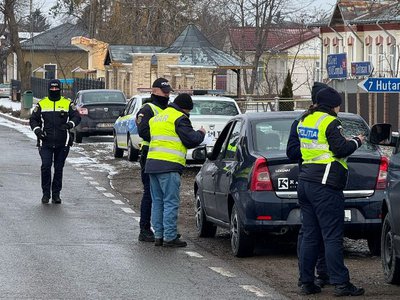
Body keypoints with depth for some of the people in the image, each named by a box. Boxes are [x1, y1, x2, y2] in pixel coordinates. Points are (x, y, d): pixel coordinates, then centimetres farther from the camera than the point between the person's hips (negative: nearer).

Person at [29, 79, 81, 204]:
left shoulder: (67, 104, 7)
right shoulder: (41, 104, 8)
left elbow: (77, 116, 4)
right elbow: (33, 119, 10)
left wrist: (69, 124, -16)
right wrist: (37, 129, -9)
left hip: (62, 143, 0)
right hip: (46, 143, 0)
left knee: (59, 168, 4)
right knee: (45, 167, -10)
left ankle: (56, 194, 12)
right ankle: (46, 193, 2)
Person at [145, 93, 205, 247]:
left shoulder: (156, 118, 21)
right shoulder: (179, 118, -6)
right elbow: (191, 140, -10)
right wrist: (200, 133, 12)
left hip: (152, 163, 8)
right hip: (168, 166, -8)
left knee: (157, 202, 13)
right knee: (171, 203, -5)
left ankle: (158, 235, 15)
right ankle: (170, 237, -6)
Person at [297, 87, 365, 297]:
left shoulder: (304, 121, 15)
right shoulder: (330, 122, -10)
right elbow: (340, 150, -17)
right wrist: (356, 142, 2)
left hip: (305, 182, 8)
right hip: (325, 185, -8)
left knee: (310, 236, 11)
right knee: (332, 236, -7)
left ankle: (306, 282, 11)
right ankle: (340, 283, -7)